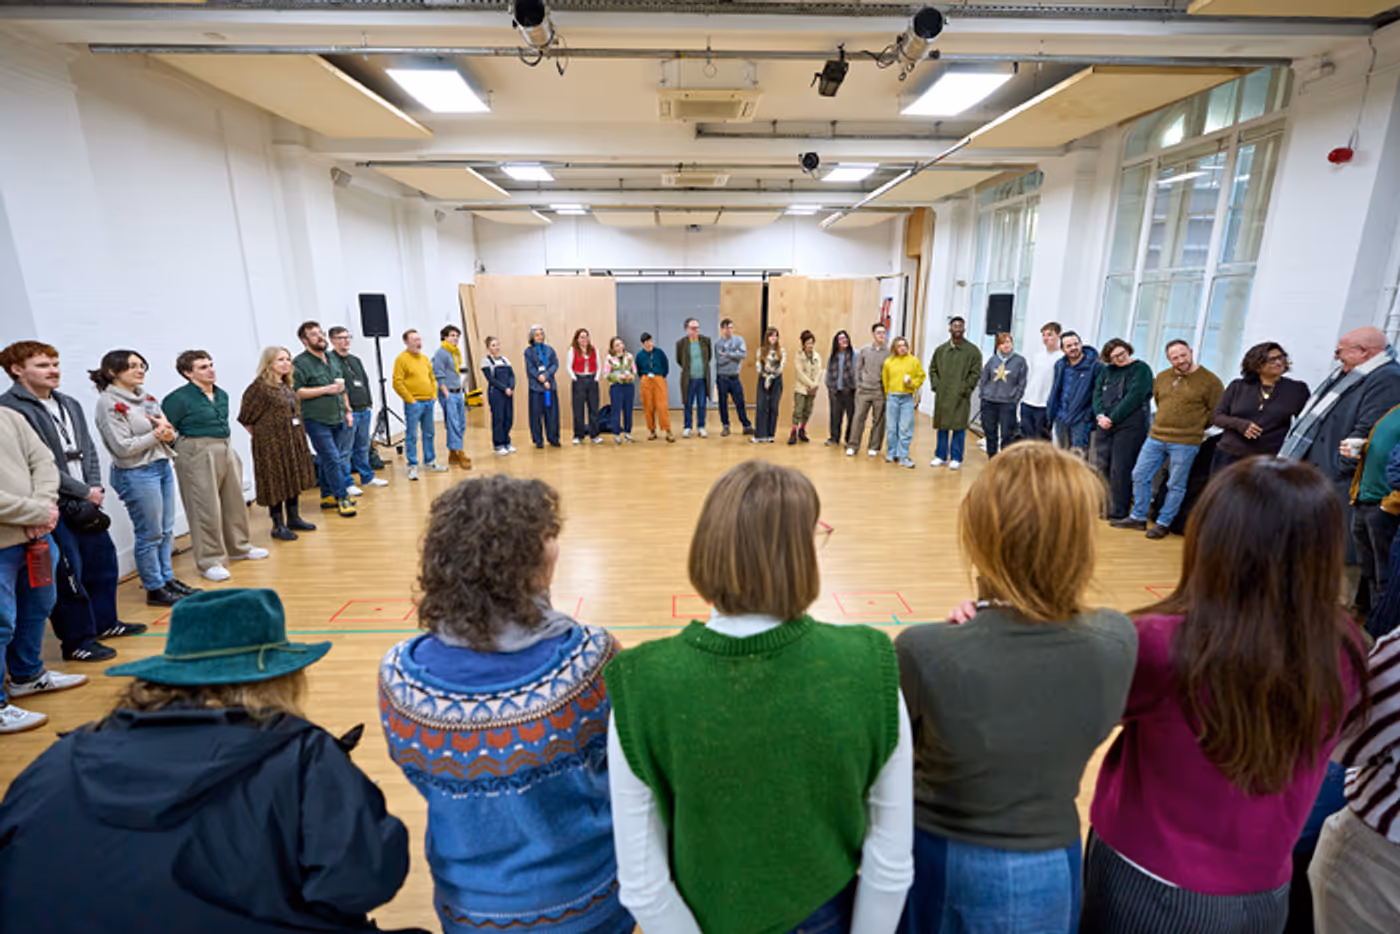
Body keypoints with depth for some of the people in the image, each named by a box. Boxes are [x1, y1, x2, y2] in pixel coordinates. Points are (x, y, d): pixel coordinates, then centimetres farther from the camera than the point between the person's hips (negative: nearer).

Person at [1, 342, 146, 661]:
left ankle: (104, 622, 32)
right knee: (68, 573, -2)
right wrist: (84, 492, -13)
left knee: (103, 560, 16)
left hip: (85, 501, 8)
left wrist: (96, 487, -2)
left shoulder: (69, 404, 12)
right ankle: (77, 642, 10)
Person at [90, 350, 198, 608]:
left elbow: (169, 433, 12)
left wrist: (169, 434, -10)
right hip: (136, 474, -7)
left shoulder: (147, 397, 9)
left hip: (163, 466, 7)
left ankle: (167, 579, 26)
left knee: (166, 530, 14)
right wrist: (156, 435, -10)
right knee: (150, 535, 1)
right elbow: (123, 447, -17)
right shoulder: (109, 404, -11)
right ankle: (155, 589, 14)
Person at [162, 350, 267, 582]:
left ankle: (239, 547, 31)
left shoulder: (222, 395, 9)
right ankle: (209, 562, 5)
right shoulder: (179, 398, -12)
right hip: (198, 456, -7)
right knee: (206, 509, -4)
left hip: (225, 451, 7)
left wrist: (223, 447, 15)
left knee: (235, 501, 15)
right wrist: (181, 449, -6)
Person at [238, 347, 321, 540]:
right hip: (273, 443, -8)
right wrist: (261, 436, -5)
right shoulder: (260, 386, -12)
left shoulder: (287, 385, 11)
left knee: (295, 479, 14)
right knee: (276, 482, 0)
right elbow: (246, 417, -10)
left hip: (294, 441, 8)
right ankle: (278, 526, 9)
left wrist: (298, 436, 12)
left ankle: (293, 518, 26)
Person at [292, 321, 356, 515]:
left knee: (326, 460, 14)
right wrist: (326, 390, -17)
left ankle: (327, 496, 22)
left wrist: (347, 410, 18)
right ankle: (342, 498, -1)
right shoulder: (300, 363, -8)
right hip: (316, 421, -6)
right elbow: (296, 392, -15)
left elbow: (342, 388, 22)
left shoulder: (333, 358, 14)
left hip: (337, 419, 6)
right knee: (332, 459, -8)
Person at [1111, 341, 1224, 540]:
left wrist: (1194, 426, 4)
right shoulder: (1161, 378, 8)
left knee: (1176, 485, 4)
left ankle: (1164, 524, 15)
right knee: (1140, 475, 7)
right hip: (1156, 436, 5)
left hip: (1185, 442, -5)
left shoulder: (1209, 380, -6)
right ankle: (1138, 517, 20)